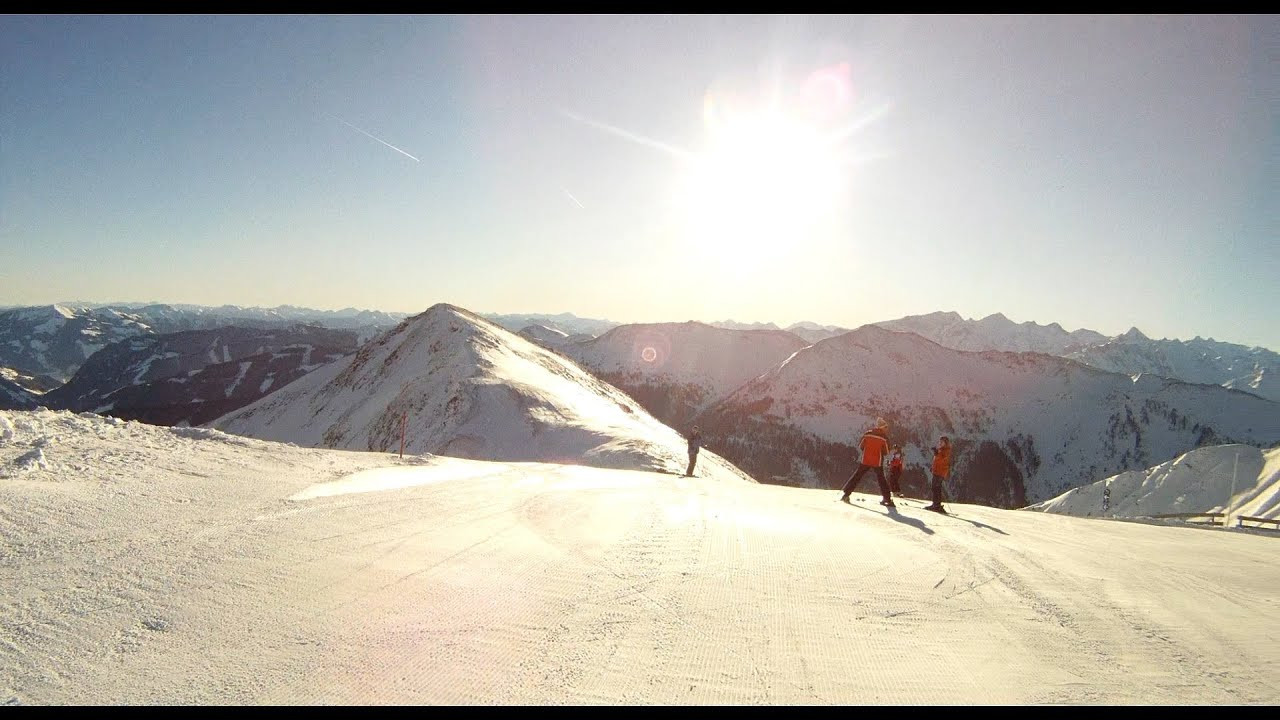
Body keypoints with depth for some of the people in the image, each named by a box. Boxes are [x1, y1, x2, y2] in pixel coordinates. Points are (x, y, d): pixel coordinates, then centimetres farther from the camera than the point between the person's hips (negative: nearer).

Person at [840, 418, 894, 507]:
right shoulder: (884, 437, -9)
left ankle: (846, 494, 4)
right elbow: (887, 451, -4)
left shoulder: (867, 434, -3)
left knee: (856, 477, 8)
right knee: (881, 479, 9)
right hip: (877, 462, -2)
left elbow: (860, 446, 4)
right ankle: (887, 499, 6)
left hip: (865, 460, 2)